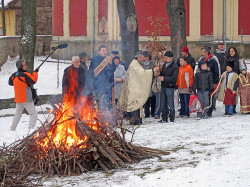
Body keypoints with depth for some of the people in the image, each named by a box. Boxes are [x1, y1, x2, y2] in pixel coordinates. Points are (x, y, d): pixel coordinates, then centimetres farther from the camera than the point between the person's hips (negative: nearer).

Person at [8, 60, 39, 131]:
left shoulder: (14, 75, 6)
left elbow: (10, 82, 21)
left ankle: (12, 129, 21)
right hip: (26, 98, -7)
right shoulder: (25, 75, -17)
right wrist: (35, 72, -2)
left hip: (18, 99, 7)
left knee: (18, 114, 20)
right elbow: (33, 80, -14)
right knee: (34, 114, -2)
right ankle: (31, 129, -12)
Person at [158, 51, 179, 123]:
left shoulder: (175, 66, -8)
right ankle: (164, 118, 16)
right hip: (163, 86, 7)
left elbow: (173, 77, -15)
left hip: (170, 87, -7)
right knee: (163, 103, 10)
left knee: (170, 103, -5)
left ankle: (172, 118, 2)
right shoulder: (164, 65, 14)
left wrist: (164, 78, -21)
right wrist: (160, 76, 1)